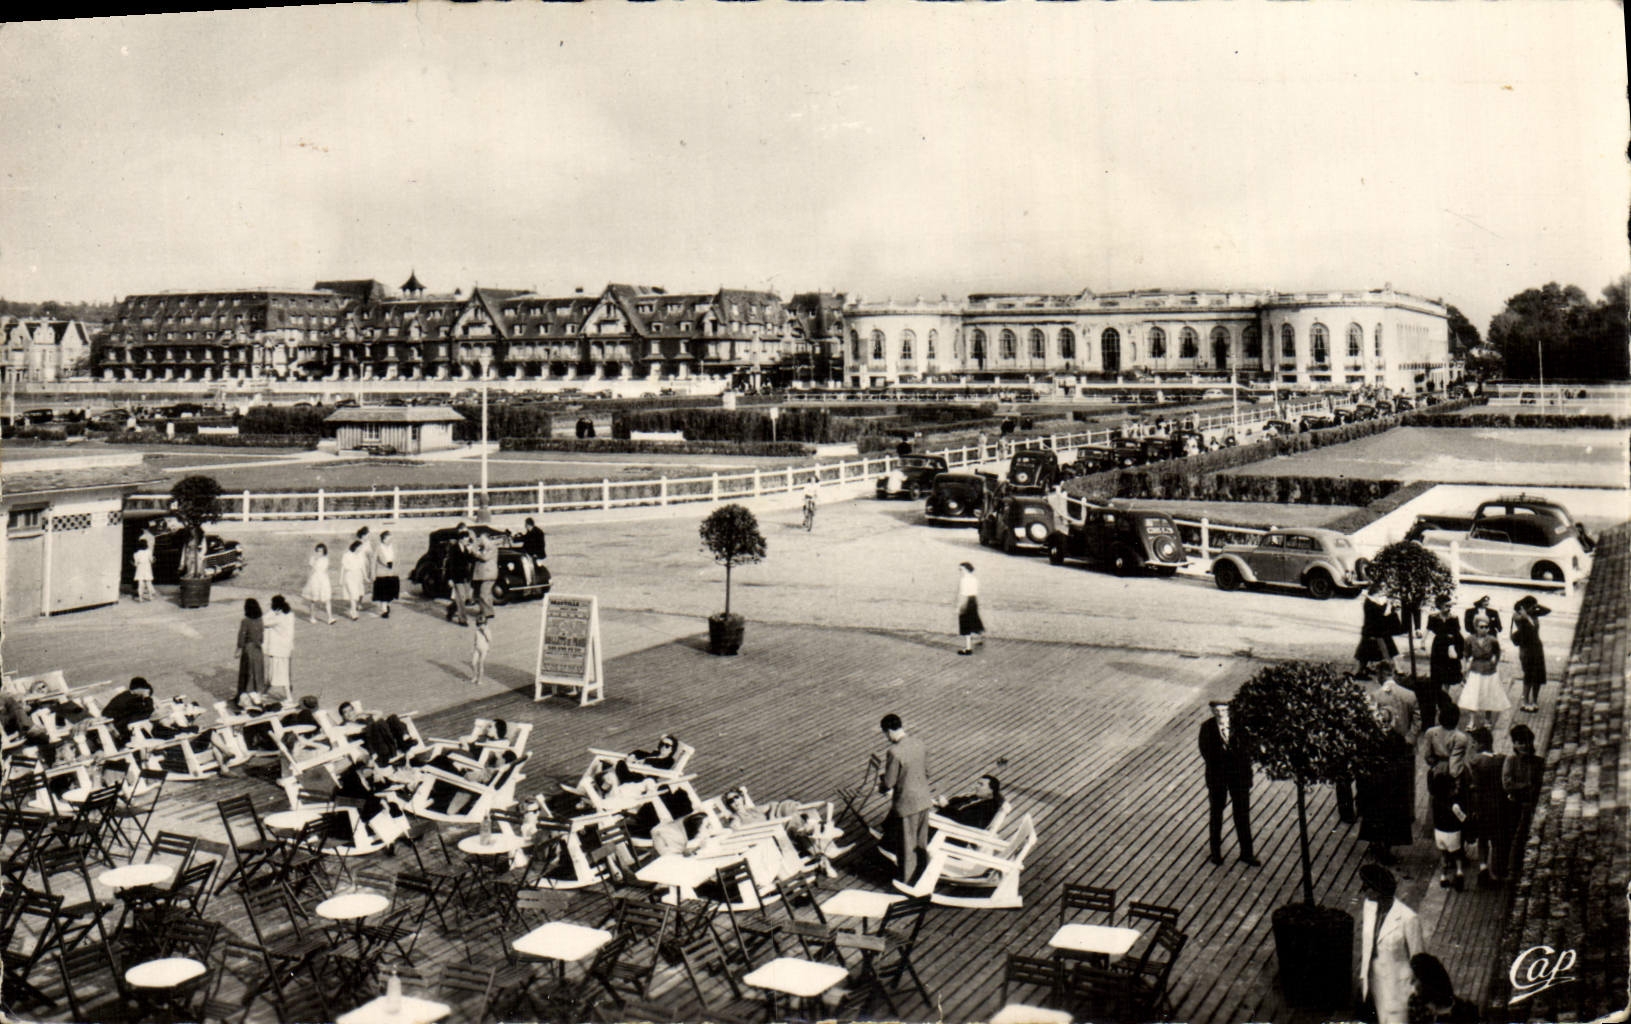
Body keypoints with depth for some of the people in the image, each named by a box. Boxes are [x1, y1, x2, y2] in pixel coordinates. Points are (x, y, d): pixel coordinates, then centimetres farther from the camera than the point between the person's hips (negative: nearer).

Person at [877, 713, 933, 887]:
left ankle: (907, 881, 23)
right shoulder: (918, 743, -3)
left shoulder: (894, 752, -25)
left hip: (907, 803, -6)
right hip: (924, 799, 7)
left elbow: (889, 782, -17)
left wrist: (883, 786, 5)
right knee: (922, 840, 21)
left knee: (907, 843, 9)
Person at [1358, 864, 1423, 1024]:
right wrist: (1362, 978, 13)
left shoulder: (1408, 919, -23)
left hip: (1397, 986, -6)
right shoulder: (1369, 906, -4)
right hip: (1374, 980, 6)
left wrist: (1414, 995, -8)